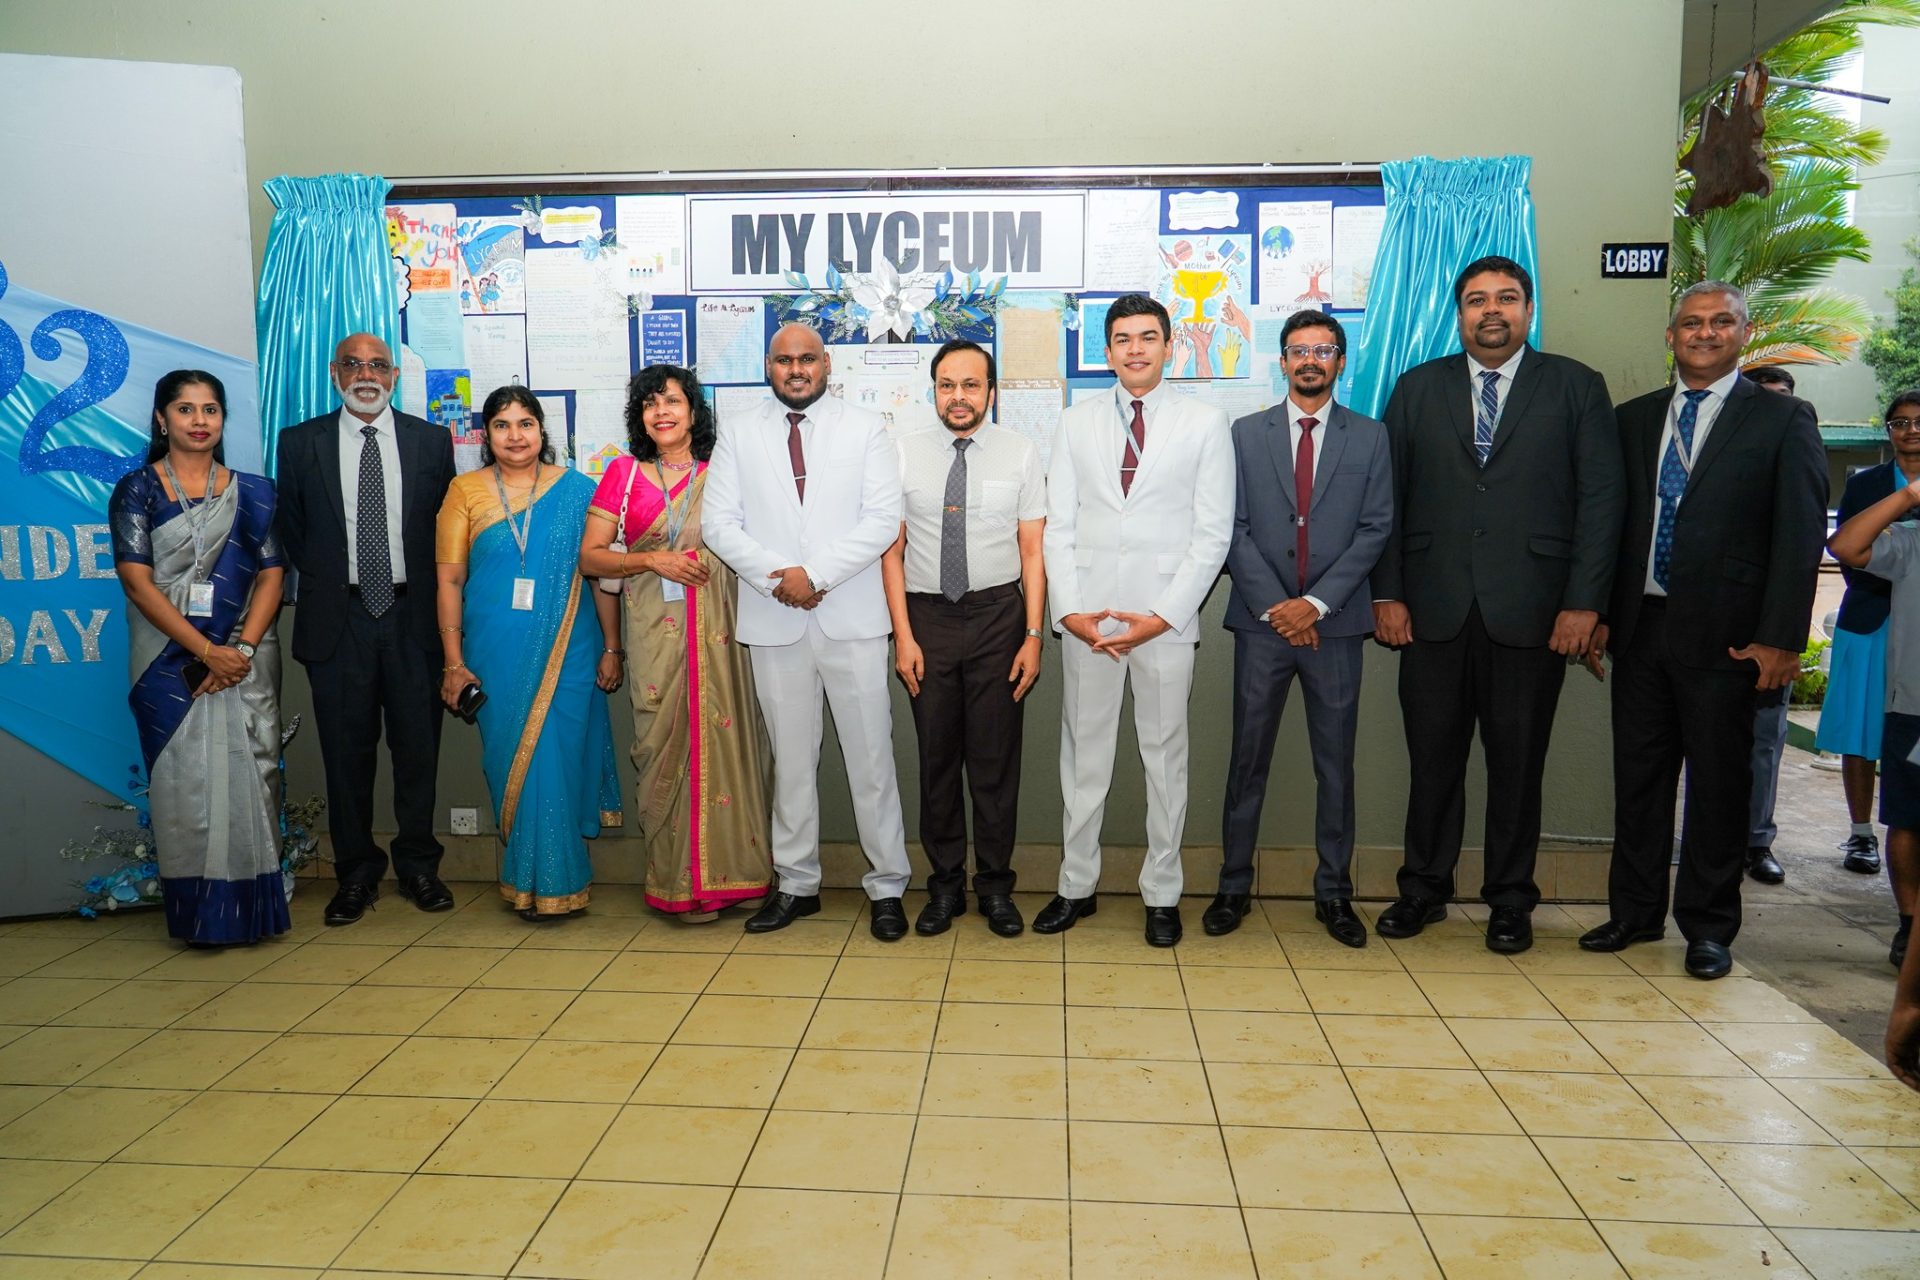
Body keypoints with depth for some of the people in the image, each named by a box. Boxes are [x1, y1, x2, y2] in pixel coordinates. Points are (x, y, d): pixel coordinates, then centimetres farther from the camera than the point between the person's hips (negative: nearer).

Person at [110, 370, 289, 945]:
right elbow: (137, 581, -6)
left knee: (249, 774, 0)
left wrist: (241, 649, -11)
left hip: (245, 656, 1)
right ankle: (197, 910, 9)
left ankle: (251, 902, 10)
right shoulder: (136, 491, 3)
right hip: (170, 658, -1)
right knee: (183, 779, 0)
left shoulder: (252, 492, 9)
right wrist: (205, 650, -14)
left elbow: (271, 575, 3)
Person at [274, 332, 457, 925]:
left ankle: (418, 866, 20)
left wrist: (432, 596, 1)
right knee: (346, 749, 5)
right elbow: (291, 529, 12)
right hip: (338, 618, 0)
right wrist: (324, 584, 7)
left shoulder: (431, 440, 6)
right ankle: (356, 872, 18)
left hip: (413, 615, 0)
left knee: (418, 745, 5)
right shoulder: (300, 443, 6)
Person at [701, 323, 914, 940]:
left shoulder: (866, 428, 5)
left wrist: (815, 574, -14)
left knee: (871, 756, 2)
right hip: (774, 621, 2)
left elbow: (883, 519, -5)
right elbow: (720, 524, 3)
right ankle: (797, 884, 23)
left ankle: (886, 887, 13)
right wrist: (777, 578, -11)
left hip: (852, 617, -2)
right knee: (790, 760, 10)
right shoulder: (737, 434, 11)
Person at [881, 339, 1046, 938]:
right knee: (936, 757, 9)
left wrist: (1033, 637, -6)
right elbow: (892, 550, 1)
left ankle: (995, 886, 21)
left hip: (998, 615, -1)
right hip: (927, 615, 1)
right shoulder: (904, 452, 2)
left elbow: (1033, 552, 0)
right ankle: (945, 884, 24)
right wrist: (904, 636, -5)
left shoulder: (1020, 454, 1)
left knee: (996, 758, 5)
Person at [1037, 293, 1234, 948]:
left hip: (1167, 616, -2)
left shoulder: (1205, 424, 3)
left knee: (1166, 754, 7)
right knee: (1083, 753, 9)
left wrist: (1164, 617, -11)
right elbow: (1059, 525, 6)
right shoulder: (1077, 423, 10)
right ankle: (1077, 886, 21)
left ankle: (1162, 893, 21)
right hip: (1086, 616, 2)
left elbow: (1213, 532, -2)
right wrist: (1069, 609, -7)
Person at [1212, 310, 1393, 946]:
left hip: (1334, 622, 0)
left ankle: (1334, 893, 17)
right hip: (1261, 621, 0)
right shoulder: (1246, 433, 7)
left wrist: (1316, 602, -11)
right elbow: (1234, 529, 1)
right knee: (1248, 758, 4)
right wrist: (1274, 605, -9)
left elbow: (1375, 529, 0)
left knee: (1336, 762, 7)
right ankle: (1234, 887, 14)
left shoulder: (1370, 438, 8)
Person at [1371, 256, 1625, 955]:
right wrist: (1387, 592, -1)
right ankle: (1424, 888, 22)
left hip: (1531, 610, -1)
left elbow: (1601, 498, 1)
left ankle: (1510, 899, 22)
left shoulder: (1576, 387, 7)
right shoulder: (1418, 388, 11)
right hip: (1434, 608, 1)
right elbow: (1389, 496, 7)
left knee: (1518, 761, 8)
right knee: (1433, 757, 7)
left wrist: (1584, 601, -7)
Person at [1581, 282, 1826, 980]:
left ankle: (1707, 924, 19)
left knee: (1718, 783, 5)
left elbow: (1799, 536, -4)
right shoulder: (1634, 419, 12)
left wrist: (1779, 639, -11)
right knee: (1638, 775, 10)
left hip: (1726, 634, -3)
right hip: (1641, 627, 3)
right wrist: (1597, 614, 3)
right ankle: (1635, 910, 23)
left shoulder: (1783, 420, 2)